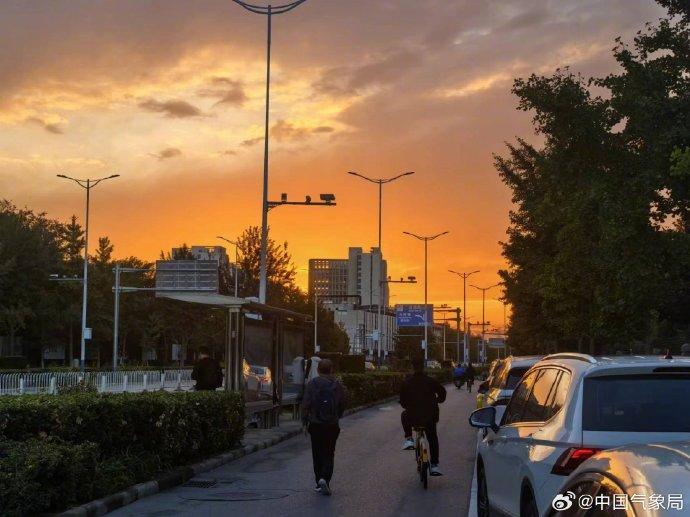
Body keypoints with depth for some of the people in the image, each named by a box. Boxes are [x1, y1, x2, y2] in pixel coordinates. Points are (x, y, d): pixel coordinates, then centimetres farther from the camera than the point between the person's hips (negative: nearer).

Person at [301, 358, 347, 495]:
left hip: (315, 426, 0)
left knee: (317, 454, 12)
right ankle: (324, 478, -15)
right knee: (329, 454, 5)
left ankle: (319, 482, 16)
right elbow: (342, 406, 4)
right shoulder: (338, 386, -2)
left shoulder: (312, 384, -6)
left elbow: (305, 404, -7)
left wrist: (305, 421, 3)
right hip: (332, 426, 0)